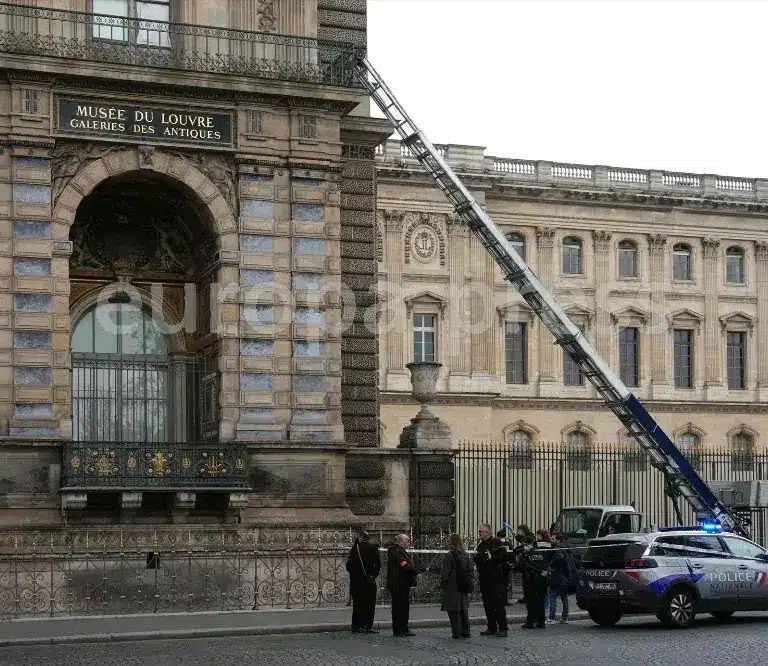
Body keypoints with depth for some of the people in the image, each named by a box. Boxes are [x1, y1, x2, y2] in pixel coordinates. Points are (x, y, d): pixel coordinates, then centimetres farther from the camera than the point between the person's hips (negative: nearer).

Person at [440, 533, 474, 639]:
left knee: (453, 611, -1)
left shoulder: (449, 556, -13)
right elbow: (471, 571, 9)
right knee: (464, 610, 13)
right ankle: (465, 632, 15)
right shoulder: (466, 556, 6)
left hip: (452, 587, -6)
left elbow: (445, 572, -12)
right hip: (463, 587, 6)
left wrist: (442, 584, -1)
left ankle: (457, 633, -4)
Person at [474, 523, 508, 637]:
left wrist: (491, 557, -19)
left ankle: (503, 629, -8)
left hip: (495, 577, -8)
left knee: (498, 603, -9)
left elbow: (503, 556, -13)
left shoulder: (496, 542, -5)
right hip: (483, 578, 8)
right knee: (487, 604, 9)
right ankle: (492, 628, 15)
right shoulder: (480, 545, 18)